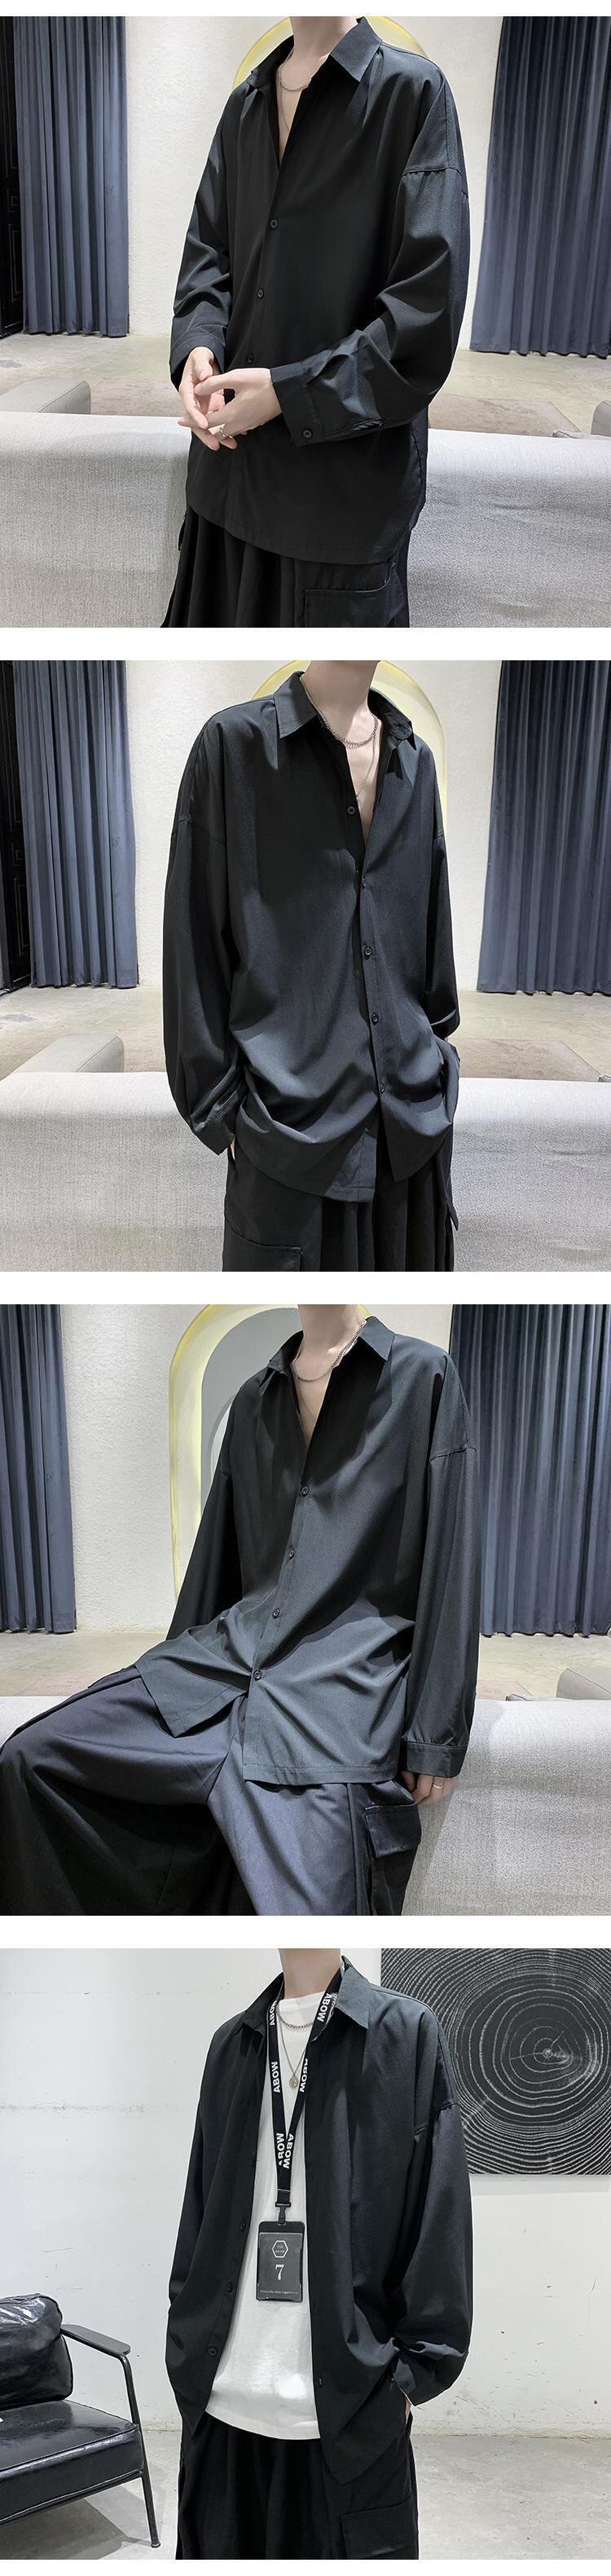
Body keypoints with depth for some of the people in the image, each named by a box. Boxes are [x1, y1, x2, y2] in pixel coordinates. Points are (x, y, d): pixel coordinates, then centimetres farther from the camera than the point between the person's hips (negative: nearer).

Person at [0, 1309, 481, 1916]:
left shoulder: (421, 1376, -1)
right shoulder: (254, 1399, 16)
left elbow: (448, 1571, -5)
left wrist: (435, 1739, -8)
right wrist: (176, 1675, 22)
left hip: (344, 1679, -5)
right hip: (228, 1655, 6)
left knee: (301, 1903, -23)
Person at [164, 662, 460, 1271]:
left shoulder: (415, 761, 11)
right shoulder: (235, 742, -4)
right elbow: (196, 940, -5)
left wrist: (438, 1053, 17)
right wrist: (219, 1107, -6)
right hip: (295, 1123, -4)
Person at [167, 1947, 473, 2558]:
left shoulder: (407, 2033, -2)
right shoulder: (232, 2043, 11)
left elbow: (440, 2219, -4)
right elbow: (200, 2210, 15)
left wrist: (412, 2371, -7)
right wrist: (186, 2348, 10)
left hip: (351, 2407, -4)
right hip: (224, 2398, 4)